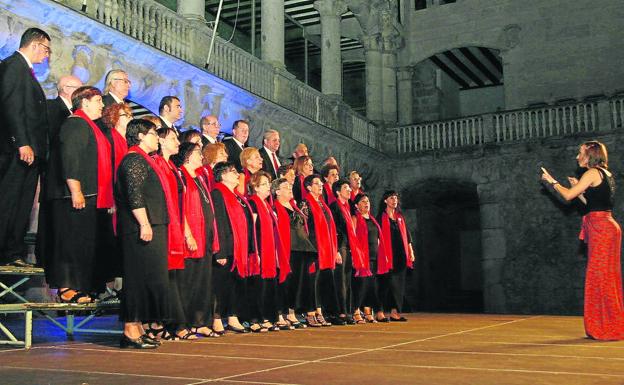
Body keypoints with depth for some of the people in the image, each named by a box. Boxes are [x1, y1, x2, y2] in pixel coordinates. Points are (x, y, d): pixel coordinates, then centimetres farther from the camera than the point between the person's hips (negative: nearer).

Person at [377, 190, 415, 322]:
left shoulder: (400, 217, 17)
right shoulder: (381, 217, 1)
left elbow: (407, 235, 18)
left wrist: (410, 251, 13)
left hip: (401, 253, 5)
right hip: (389, 254, -5)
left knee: (400, 282, 3)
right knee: (392, 281, -10)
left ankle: (395, 311, 7)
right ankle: (393, 311, -8)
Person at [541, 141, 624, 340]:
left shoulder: (593, 173, -8)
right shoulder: (606, 174, 18)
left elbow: (568, 196, -10)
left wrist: (552, 181, 3)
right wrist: (579, 188, 25)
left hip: (600, 227, -9)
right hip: (606, 226, 9)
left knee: (601, 278, -5)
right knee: (605, 278, 11)